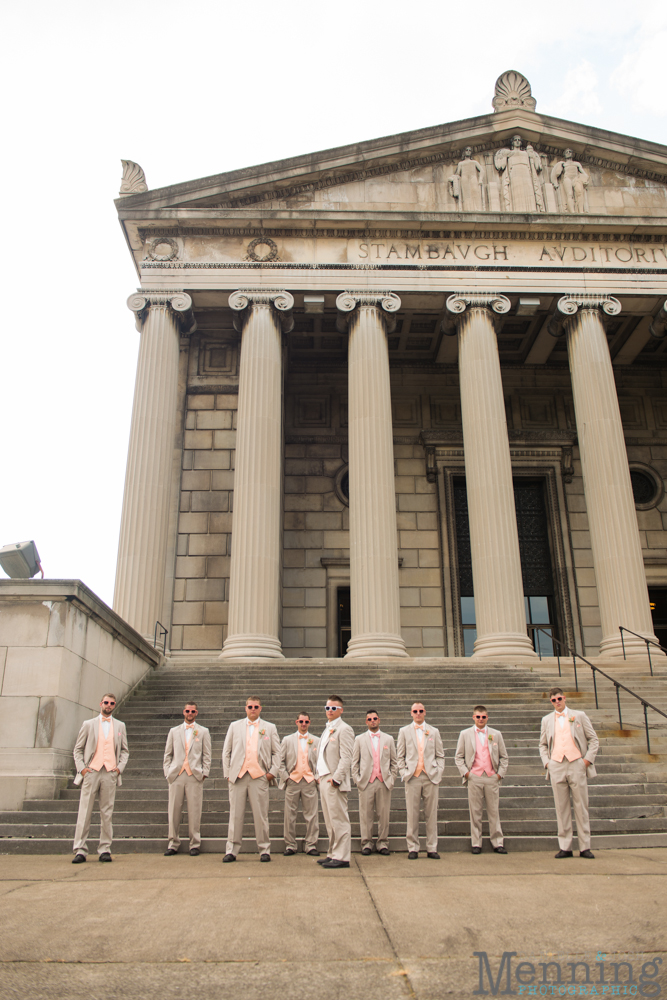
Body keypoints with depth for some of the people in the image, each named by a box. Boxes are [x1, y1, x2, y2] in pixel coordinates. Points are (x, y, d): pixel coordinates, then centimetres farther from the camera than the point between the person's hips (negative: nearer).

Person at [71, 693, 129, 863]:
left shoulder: (120, 726, 14)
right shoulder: (88, 724, 10)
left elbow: (124, 750, 16)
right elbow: (78, 749, 10)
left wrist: (120, 767, 1)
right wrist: (81, 768, -3)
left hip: (110, 773, 1)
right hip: (91, 772, -1)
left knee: (107, 813, 2)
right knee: (84, 812, -3)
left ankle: (105, 850, 7)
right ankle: (80, 851, 2)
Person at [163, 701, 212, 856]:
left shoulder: (203, 732, 11)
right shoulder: (174, 731, 14)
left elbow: (207, 755, 8)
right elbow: (168, 754, 14)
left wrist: (204, 773, -1)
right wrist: (167, 772, 4)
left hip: (195, 776, -1)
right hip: (176, 775, 2)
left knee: (194, 812, -1)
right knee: (174, 811, 3)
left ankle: (195, 844, 9)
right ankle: (173, 844, 14)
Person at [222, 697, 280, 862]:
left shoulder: (269, 728, 12)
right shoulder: (235, 726, 13)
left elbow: (276, 752, 12)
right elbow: (226, 751, 13)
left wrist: (273, 772, 0)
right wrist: (227, 773, 5)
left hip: (259, 776, -1)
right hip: (237, 776, 1)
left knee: (261, 815, 0)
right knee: (235, 814, 2)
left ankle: (264, 850, 10)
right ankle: (232, 850, 11)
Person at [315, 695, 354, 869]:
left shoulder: (344, 729, -10)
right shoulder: (327, 729, 19)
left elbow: (346, 758, -16)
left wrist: (336, 779, -20)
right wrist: (319, 775, 16)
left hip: (334, 783, -9)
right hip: (324, 781, 9)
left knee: (339, 820, -6)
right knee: (330, 821, 13)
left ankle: (342, 857, -1)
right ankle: (333, 854, 21)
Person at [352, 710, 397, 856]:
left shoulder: (389, 739, 12)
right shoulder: (360, 739, 9)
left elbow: (394, 761, 12)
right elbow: (355, 762, 8)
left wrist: (392, 778, 3)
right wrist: (357, 780, 0)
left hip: (384, 782, 1)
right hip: (366, 783, -1)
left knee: (384, 815, 2)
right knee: (366, 815, 0)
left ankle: (383, 843, 12)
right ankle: (366, 844, 10)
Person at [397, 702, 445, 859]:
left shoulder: (434, 731, 12)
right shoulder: (404, 731, 9)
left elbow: (440, 755, 13)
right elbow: (400, 756, 9)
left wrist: (439, 772, 1)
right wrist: (403, 773, -2)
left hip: (431, 777, 1)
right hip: (412, 777, -1)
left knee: (431, 814, 3)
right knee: (412, 815, 0)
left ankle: (432, 848, 11)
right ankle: (413, 849, 9)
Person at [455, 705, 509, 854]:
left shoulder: (496, 734, 9)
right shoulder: (465, 734, 6)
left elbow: (504, 757, 13)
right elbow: (458, 757, 8)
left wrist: (500, 773, 3)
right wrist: (465, 772, -2)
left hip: (492, 778, 1)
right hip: (474, 778, -1)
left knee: (494, 812, 4)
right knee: (475, 812, 3)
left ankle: (497, 843, 13)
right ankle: (476, 844, 11)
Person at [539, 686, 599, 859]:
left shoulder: (579, 716, 7)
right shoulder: (546, 720, 14)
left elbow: (593, 739, 8)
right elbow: (543, 744, 20)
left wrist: (588, 759, -3)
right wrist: (546, 762, 5)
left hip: (577, 765, -2)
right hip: (556, 766, 2)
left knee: (581, 807, 0)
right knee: (561, 808, 3)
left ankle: (585, 847, 7)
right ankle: (565, 847, 8)